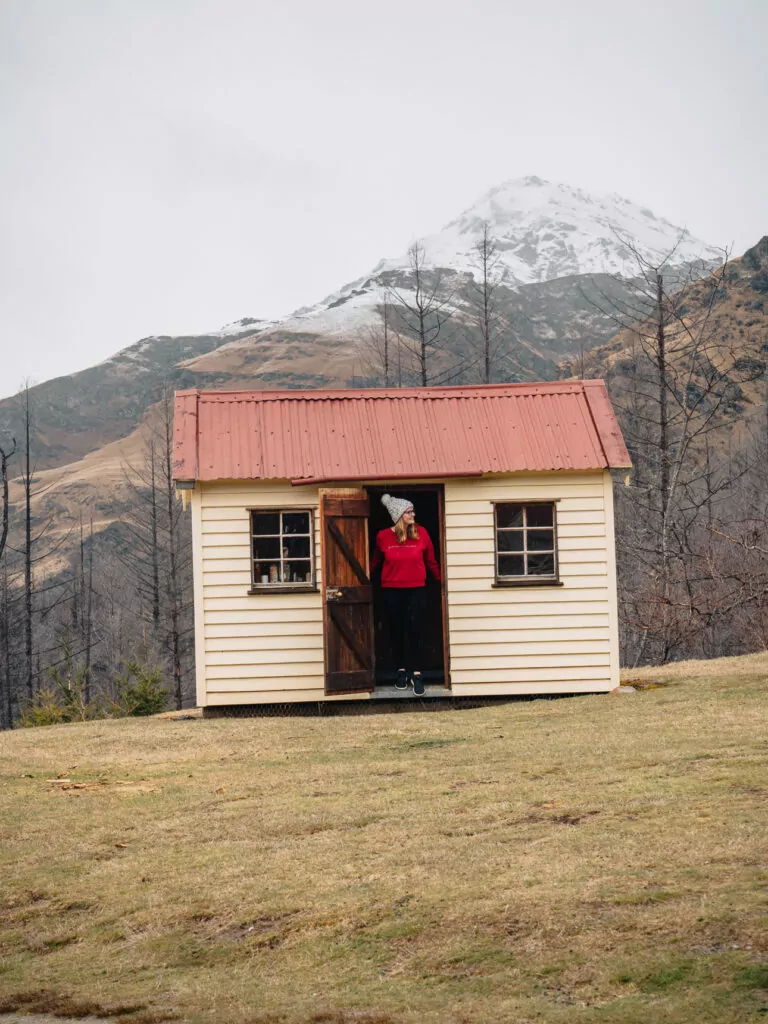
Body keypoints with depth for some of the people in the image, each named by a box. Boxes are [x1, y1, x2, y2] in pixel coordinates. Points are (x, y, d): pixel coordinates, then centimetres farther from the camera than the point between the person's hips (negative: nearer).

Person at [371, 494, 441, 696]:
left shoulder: (421, 533, -4)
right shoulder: (383, 536, -4)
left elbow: (431, 561, 6)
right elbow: (375, 561, 11)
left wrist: (442, 580, 7)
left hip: (416, 590, 0)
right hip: (391, 591, 0)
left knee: (416, 630, -5)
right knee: (396, 631, 8)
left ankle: (416, 673, 1)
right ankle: (401, 670, 21)